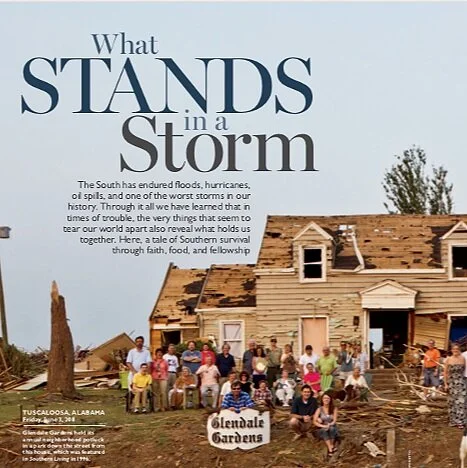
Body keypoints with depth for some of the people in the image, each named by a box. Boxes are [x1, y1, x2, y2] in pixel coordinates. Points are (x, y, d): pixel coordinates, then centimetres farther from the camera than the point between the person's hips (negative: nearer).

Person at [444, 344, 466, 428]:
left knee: (461, 402, -8)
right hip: (451, 383, 1)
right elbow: (445, 372, 1)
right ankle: (453, 420, 21)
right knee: (452, 402, 8)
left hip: (461, 383, -1)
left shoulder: (462, 359, -1)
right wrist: (445, 384, -3)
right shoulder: (448, 360, -2)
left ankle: (460, 422, -6)